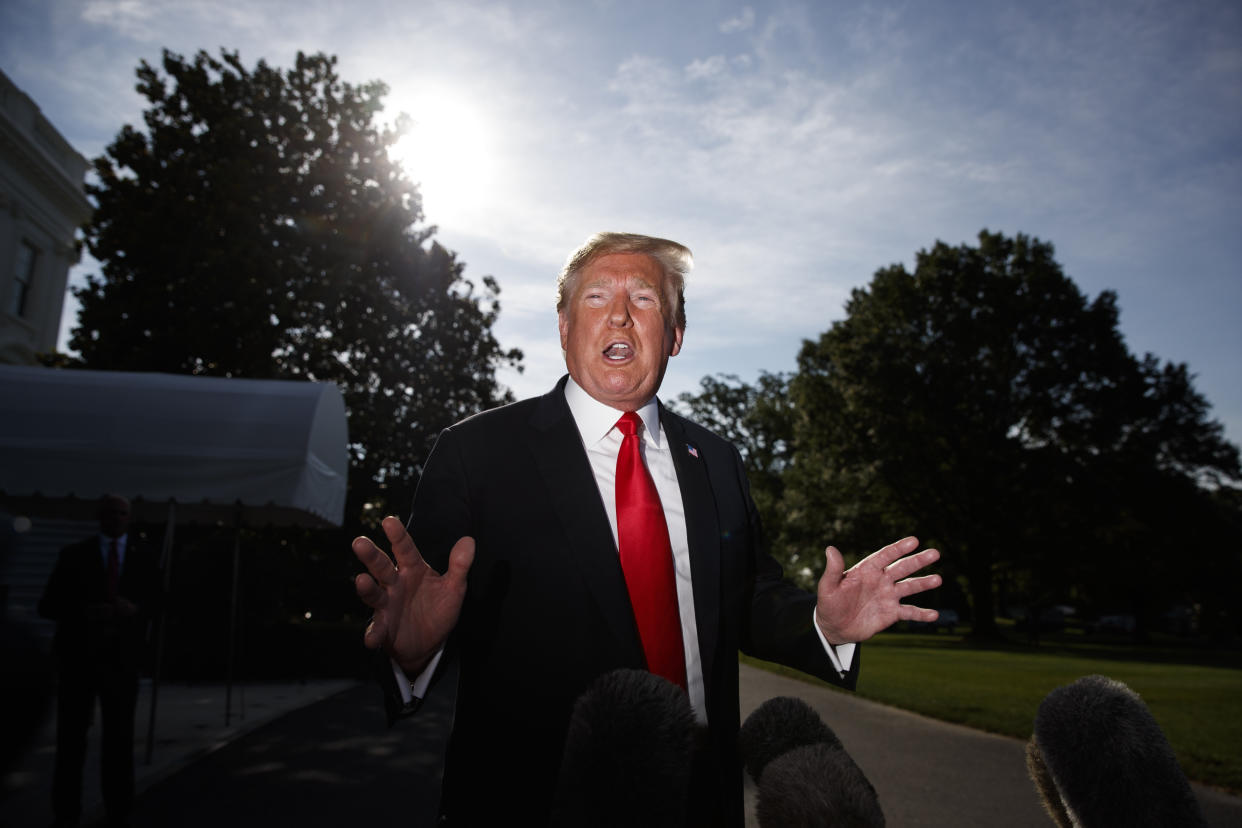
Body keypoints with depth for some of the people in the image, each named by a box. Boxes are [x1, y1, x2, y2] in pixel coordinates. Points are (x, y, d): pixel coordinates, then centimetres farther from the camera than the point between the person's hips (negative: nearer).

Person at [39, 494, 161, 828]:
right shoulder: (73, 555, 3)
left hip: (122, 657, 1)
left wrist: (135, 610, -16)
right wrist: (84, 611, -19)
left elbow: (154, 602, 7)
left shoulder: (144, 557, 8)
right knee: (71, 738, 2)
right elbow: (48, 605, -1)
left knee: (119, 738, 7)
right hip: (77, 655, -1)